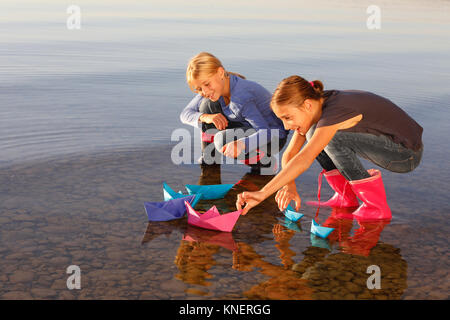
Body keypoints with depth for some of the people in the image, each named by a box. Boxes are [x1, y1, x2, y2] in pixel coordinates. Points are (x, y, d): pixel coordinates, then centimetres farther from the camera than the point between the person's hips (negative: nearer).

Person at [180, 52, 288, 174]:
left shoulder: (242, 98, -34)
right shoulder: (213, 89, -11)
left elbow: (266, 133, -38)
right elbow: (185, 114, -7)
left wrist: (241, 144, -56)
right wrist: (204, 117, -29)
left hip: (275, 137, -8)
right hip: (249, 128, 8)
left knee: (223, 140, -31)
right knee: (207, 104, -9)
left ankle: (265, 161, -7)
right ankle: (209, 156, 2)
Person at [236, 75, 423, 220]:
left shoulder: (334, 112, -29)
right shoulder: (316, 108, -3)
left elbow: (303, 160, -39)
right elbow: (289, 154, -3)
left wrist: (262, 193, -42)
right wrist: (289, 186, -20)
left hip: (407, 155, -8)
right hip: (386, 146, 8)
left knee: (331, 137, -26)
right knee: (315, 134, 0)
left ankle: (377, 207, -16)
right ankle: (345, 198, 5)